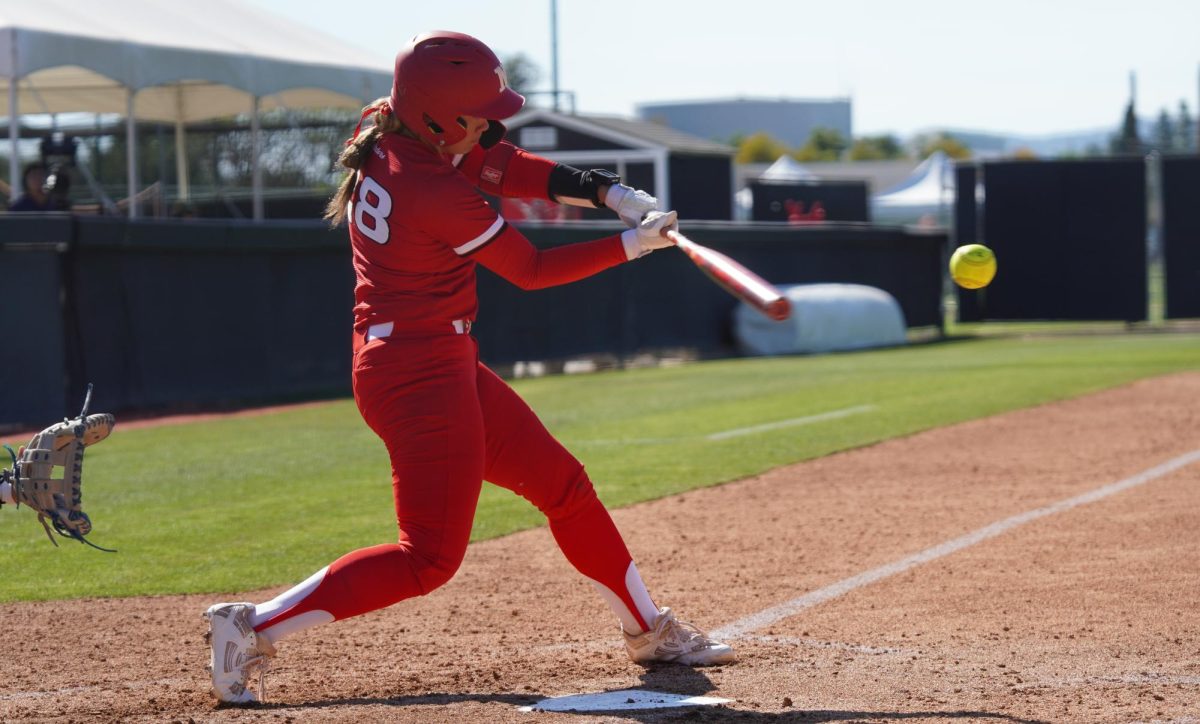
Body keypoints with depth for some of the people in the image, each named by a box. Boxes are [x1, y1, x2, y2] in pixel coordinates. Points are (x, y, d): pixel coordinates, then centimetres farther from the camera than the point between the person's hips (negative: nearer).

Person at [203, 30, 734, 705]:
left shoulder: (389, 131, 1)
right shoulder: (436, 195, -24)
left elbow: (509, 165, 4)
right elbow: (531, 270, -11)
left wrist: (608, 191, -8)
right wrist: (630, 245, -3)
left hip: (446, 368, 11)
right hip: (421, 375, -11)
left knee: (564, 485, 17)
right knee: (430, 557, -9)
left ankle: (650, 630, 29)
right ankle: (255, 627, -7)